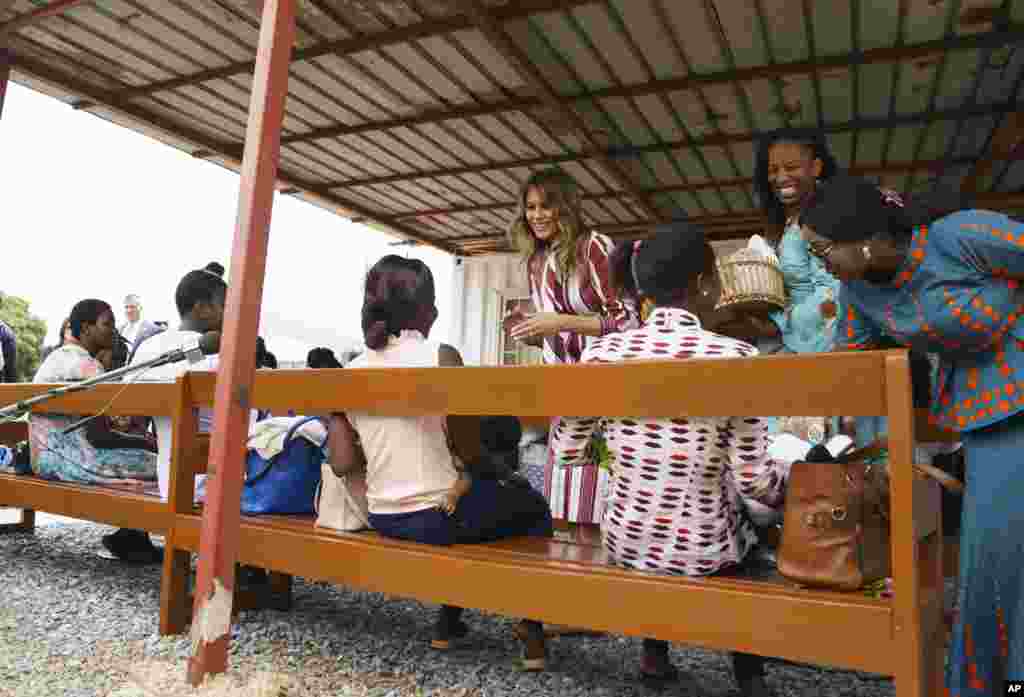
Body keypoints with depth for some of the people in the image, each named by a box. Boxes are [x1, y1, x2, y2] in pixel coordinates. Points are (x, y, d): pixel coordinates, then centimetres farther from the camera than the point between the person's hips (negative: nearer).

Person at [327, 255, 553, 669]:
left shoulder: (352, 371, 0)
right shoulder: (439, 356, -15)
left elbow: (342, 464, -2)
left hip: (383, 520, 6)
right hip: (438, 515, -6)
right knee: (534, 508, 21)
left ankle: (448, 623, 38)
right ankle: (531, 631, 18)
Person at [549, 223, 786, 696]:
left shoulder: (601, 351, -10)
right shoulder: (735, 356, -18)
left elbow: (565, 453, -3)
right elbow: (754, 480, -15)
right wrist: (791, 484, 7)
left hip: (626, 543, 3)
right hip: (705, 551, -2)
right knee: (757, 528, 32)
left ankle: (655, 652, 38)